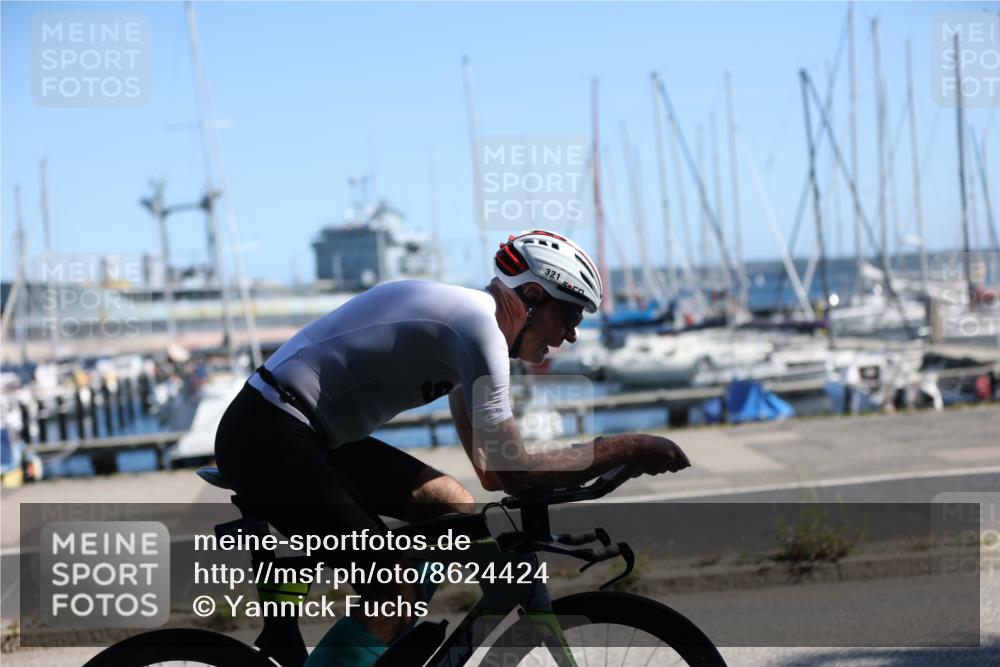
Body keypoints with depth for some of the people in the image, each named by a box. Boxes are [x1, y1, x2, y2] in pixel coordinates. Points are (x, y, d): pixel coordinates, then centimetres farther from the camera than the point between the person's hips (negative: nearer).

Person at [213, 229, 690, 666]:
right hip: (268, 436, -10)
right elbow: (511, 472, -21)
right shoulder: (479, 326, -16)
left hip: (311, 432, 10)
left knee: (455, 509, 10)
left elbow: (491, 467, 20)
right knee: (395, 596, -13)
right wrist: (628, 448, -14)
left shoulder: (465, 312, 15)